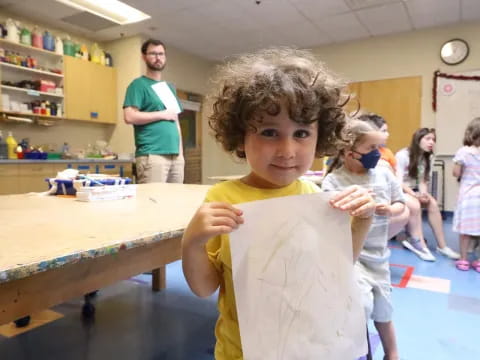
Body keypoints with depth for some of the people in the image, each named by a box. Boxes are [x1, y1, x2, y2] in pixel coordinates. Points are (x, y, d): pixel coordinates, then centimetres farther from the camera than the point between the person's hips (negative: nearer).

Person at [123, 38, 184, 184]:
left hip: (175, 155, 7)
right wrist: (162, 114, -9)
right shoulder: (139, 84, 0)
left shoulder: (170, 87, 21)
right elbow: (129, 117, -12)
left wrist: (181, 151, 12)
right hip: (152, 155, -6)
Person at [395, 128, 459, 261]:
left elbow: (423, 181, 1)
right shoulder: (402, 155, -16)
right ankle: (420, 244, -24)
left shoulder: (428, 157, 5)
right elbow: (398, 182, -19)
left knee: (433, 203, -21)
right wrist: (415, 195, -29)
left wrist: (424, 193, -20)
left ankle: (441, 245, -14)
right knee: (414, 205, -33)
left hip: (414, 190, 6)